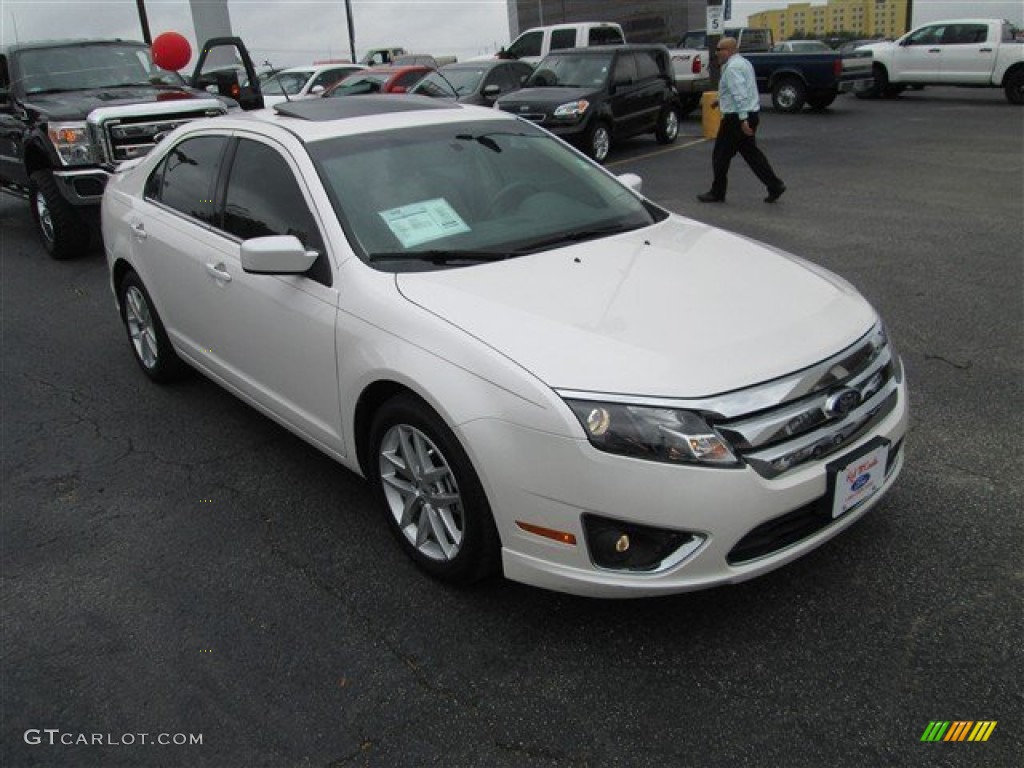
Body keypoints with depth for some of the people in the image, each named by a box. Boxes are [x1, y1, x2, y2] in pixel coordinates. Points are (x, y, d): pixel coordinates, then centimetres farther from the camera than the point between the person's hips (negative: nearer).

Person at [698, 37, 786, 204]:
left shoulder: (732, 68, -16)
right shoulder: (743, 62, 16)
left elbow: (740, 95, -25)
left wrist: (743, 119, -30)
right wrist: (722, 100, 30)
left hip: (737, 117, -10)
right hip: (751, 114, 10)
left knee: (721, 155, 2)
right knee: (751, 152, 13)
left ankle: (717, 193, 11)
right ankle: (775, 186, 10)